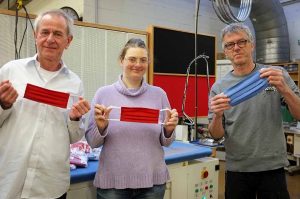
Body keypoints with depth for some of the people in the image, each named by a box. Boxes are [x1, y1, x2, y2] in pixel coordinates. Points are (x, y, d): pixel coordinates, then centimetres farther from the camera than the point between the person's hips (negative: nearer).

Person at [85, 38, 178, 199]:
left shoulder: (159, 94, 0)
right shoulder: (103, 93, -4)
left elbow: (165, 142, 5)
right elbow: (92, 142, -1)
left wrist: (169, 130, -14)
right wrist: (101, 126, -19)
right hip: (112, 181, -1)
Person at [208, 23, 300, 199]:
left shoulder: (278, 75, -2)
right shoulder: (219, 87, -1)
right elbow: (216, 135, -1)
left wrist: (283, 89, -24)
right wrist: (217, 116, -22)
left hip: (272, 168, 0)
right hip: (236, 170, 1)